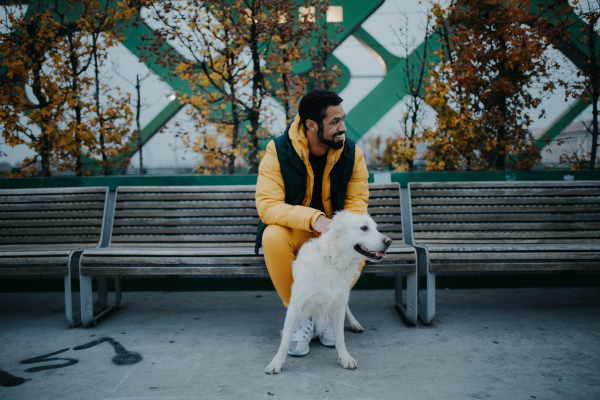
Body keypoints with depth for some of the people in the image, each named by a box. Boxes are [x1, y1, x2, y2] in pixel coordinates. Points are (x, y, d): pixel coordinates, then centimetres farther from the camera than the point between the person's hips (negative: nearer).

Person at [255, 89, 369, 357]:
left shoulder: (352, 153, -8)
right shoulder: (278, 151, -16)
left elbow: (356, 204, -8)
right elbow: (267, 205, -24)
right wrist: (313, 219, -39)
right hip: (293, 229, -1)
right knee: (273, 237, -34)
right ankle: (301, 315, -13)